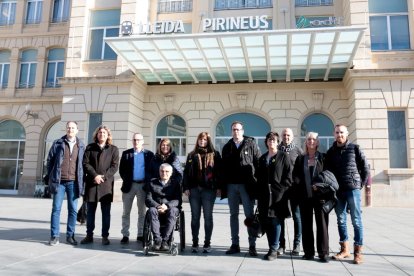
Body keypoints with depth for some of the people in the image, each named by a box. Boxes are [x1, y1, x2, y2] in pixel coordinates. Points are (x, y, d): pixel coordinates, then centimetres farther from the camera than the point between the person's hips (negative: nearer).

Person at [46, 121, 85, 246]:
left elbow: (83, 163, 10)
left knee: (73, 210, 4)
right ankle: (54, 236, 8)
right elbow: (50, 160, 8)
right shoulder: (58, 143, 4)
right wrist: (51, 177, 5)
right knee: (56, 209, 1)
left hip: (73, 182, 1)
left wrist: (81, 180, 6)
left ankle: (70, 235, 14)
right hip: (59, 181, -1)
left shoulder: (81, 145, 8)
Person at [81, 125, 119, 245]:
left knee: (106, 212, 2)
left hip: (106, 184, -1)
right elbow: (85, 163, 1)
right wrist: (95, 175, -12)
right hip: (91, 183, 1)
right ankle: (89, 235, 17)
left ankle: (105, 236, 9)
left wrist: (104, 176, -13)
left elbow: (114, 166, 0)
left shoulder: (113, 149, 7)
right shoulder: (90, 147, 10)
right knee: (90, 211, 8)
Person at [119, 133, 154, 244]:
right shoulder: (126, 153, 6)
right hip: (129, 185, 1)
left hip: (143, 185, 0)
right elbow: (121, 170, 5)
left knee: (142, 212, 7)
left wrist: (148, 183, -5)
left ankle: (140, 234, 16)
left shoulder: (149, 154, 4)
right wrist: (126, 181, -2)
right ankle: (125, 235, 11)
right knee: (126, 212, 5)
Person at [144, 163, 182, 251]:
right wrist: (157, 206, -17)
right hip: (156, 207, 1)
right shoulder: (152, 183, 15)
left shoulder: (175, 183, 13)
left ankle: (165, 240, -38)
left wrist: (167, 206, -20)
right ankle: (157, 239, -37)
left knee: (172, 211, -35)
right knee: (152, 210, -33)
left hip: (171, 208, -1)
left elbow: (178, 200, 0)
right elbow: (148, 199, 3)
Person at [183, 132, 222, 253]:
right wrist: (186, 187, 0)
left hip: (209, 189, -2)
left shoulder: (215, 155, 6)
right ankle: (195, 243, 15)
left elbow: (219, 171, 1)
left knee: (208, 217, 4)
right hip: (194, 189, 2)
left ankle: (207, 244, 11)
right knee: (195, 217, 7)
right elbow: (186, 172, 9)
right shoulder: (192, 155, 13)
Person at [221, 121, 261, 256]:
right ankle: (235, 244, 17)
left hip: (247, 185, -3)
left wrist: (257, 182, -8)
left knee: (250, 215, 1)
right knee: (233, 215, 9)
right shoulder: (227, 147, 12)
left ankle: (252, 245, 8)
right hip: (231, 185, 4)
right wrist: (222, 186, 5)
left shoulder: (251, 144, 2)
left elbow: (258, 163, -1)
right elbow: (223, 167, 11)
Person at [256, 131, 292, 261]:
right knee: (266, 222, 6)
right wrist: (259, 194, 9)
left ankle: (274, 250, 2)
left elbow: (288, 176, -3)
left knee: (276, 222, -4)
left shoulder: (283, 156, 3)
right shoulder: (262, 158, 18)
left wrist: (282, 189, -12)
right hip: (264, 195, 5)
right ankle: (272, 247, 17)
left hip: (278, 195, -5)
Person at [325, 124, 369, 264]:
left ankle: (358, 251, 6)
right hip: (337, 191, 3)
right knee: (341, 220, 8)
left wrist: (360, 184, 0)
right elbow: (327, 170, 11)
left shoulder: (355, 148, 1)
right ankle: (344, 249, 18)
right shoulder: (330, 152, 9)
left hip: (353, 189, -3)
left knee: (356, 220, -1)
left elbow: (365, 168, 2)